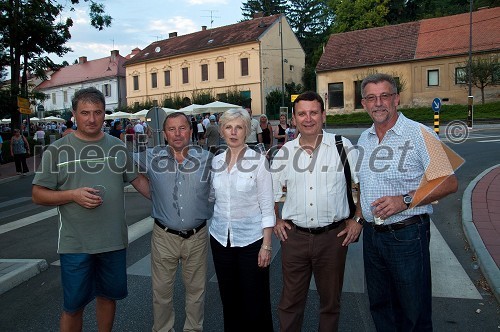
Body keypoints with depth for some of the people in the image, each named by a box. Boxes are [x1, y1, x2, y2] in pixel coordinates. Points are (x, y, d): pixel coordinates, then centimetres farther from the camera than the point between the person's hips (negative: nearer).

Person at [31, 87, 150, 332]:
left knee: (108, 295, 18)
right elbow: (38, 194, -2)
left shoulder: (117, 146, 4)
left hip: (114, 240, 3)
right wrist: (73, 195, -18)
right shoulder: (57, 150, -5)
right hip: (75, 245, -2)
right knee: (74, 305, 9)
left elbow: (137, 179, 13)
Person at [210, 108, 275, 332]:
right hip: (220, 238, 4)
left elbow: (267, 206, -9)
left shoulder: (258, 160, -9)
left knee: (255, 302, 5)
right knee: (229, 298, 16)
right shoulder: (216, 161, 4)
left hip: (251, 238, -4)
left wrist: (267, 245, -12)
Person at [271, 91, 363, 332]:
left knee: (331, 301, 16)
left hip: (333, 236, -1)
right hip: (294, 236, 2)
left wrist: (358, 219, -1)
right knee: (290, 302, 12)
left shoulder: (343, 147, -4)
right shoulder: (285, 152, 3)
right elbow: (271, 190, 15)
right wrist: (276, 220, 8)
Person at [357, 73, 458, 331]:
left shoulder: (419, 134, -10)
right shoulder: (364, 139, 9)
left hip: (407, 235, -6)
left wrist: (405, 200, -21)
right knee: (379, 307, 20)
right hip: (372, 235, 6)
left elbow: (449, 183, -13)